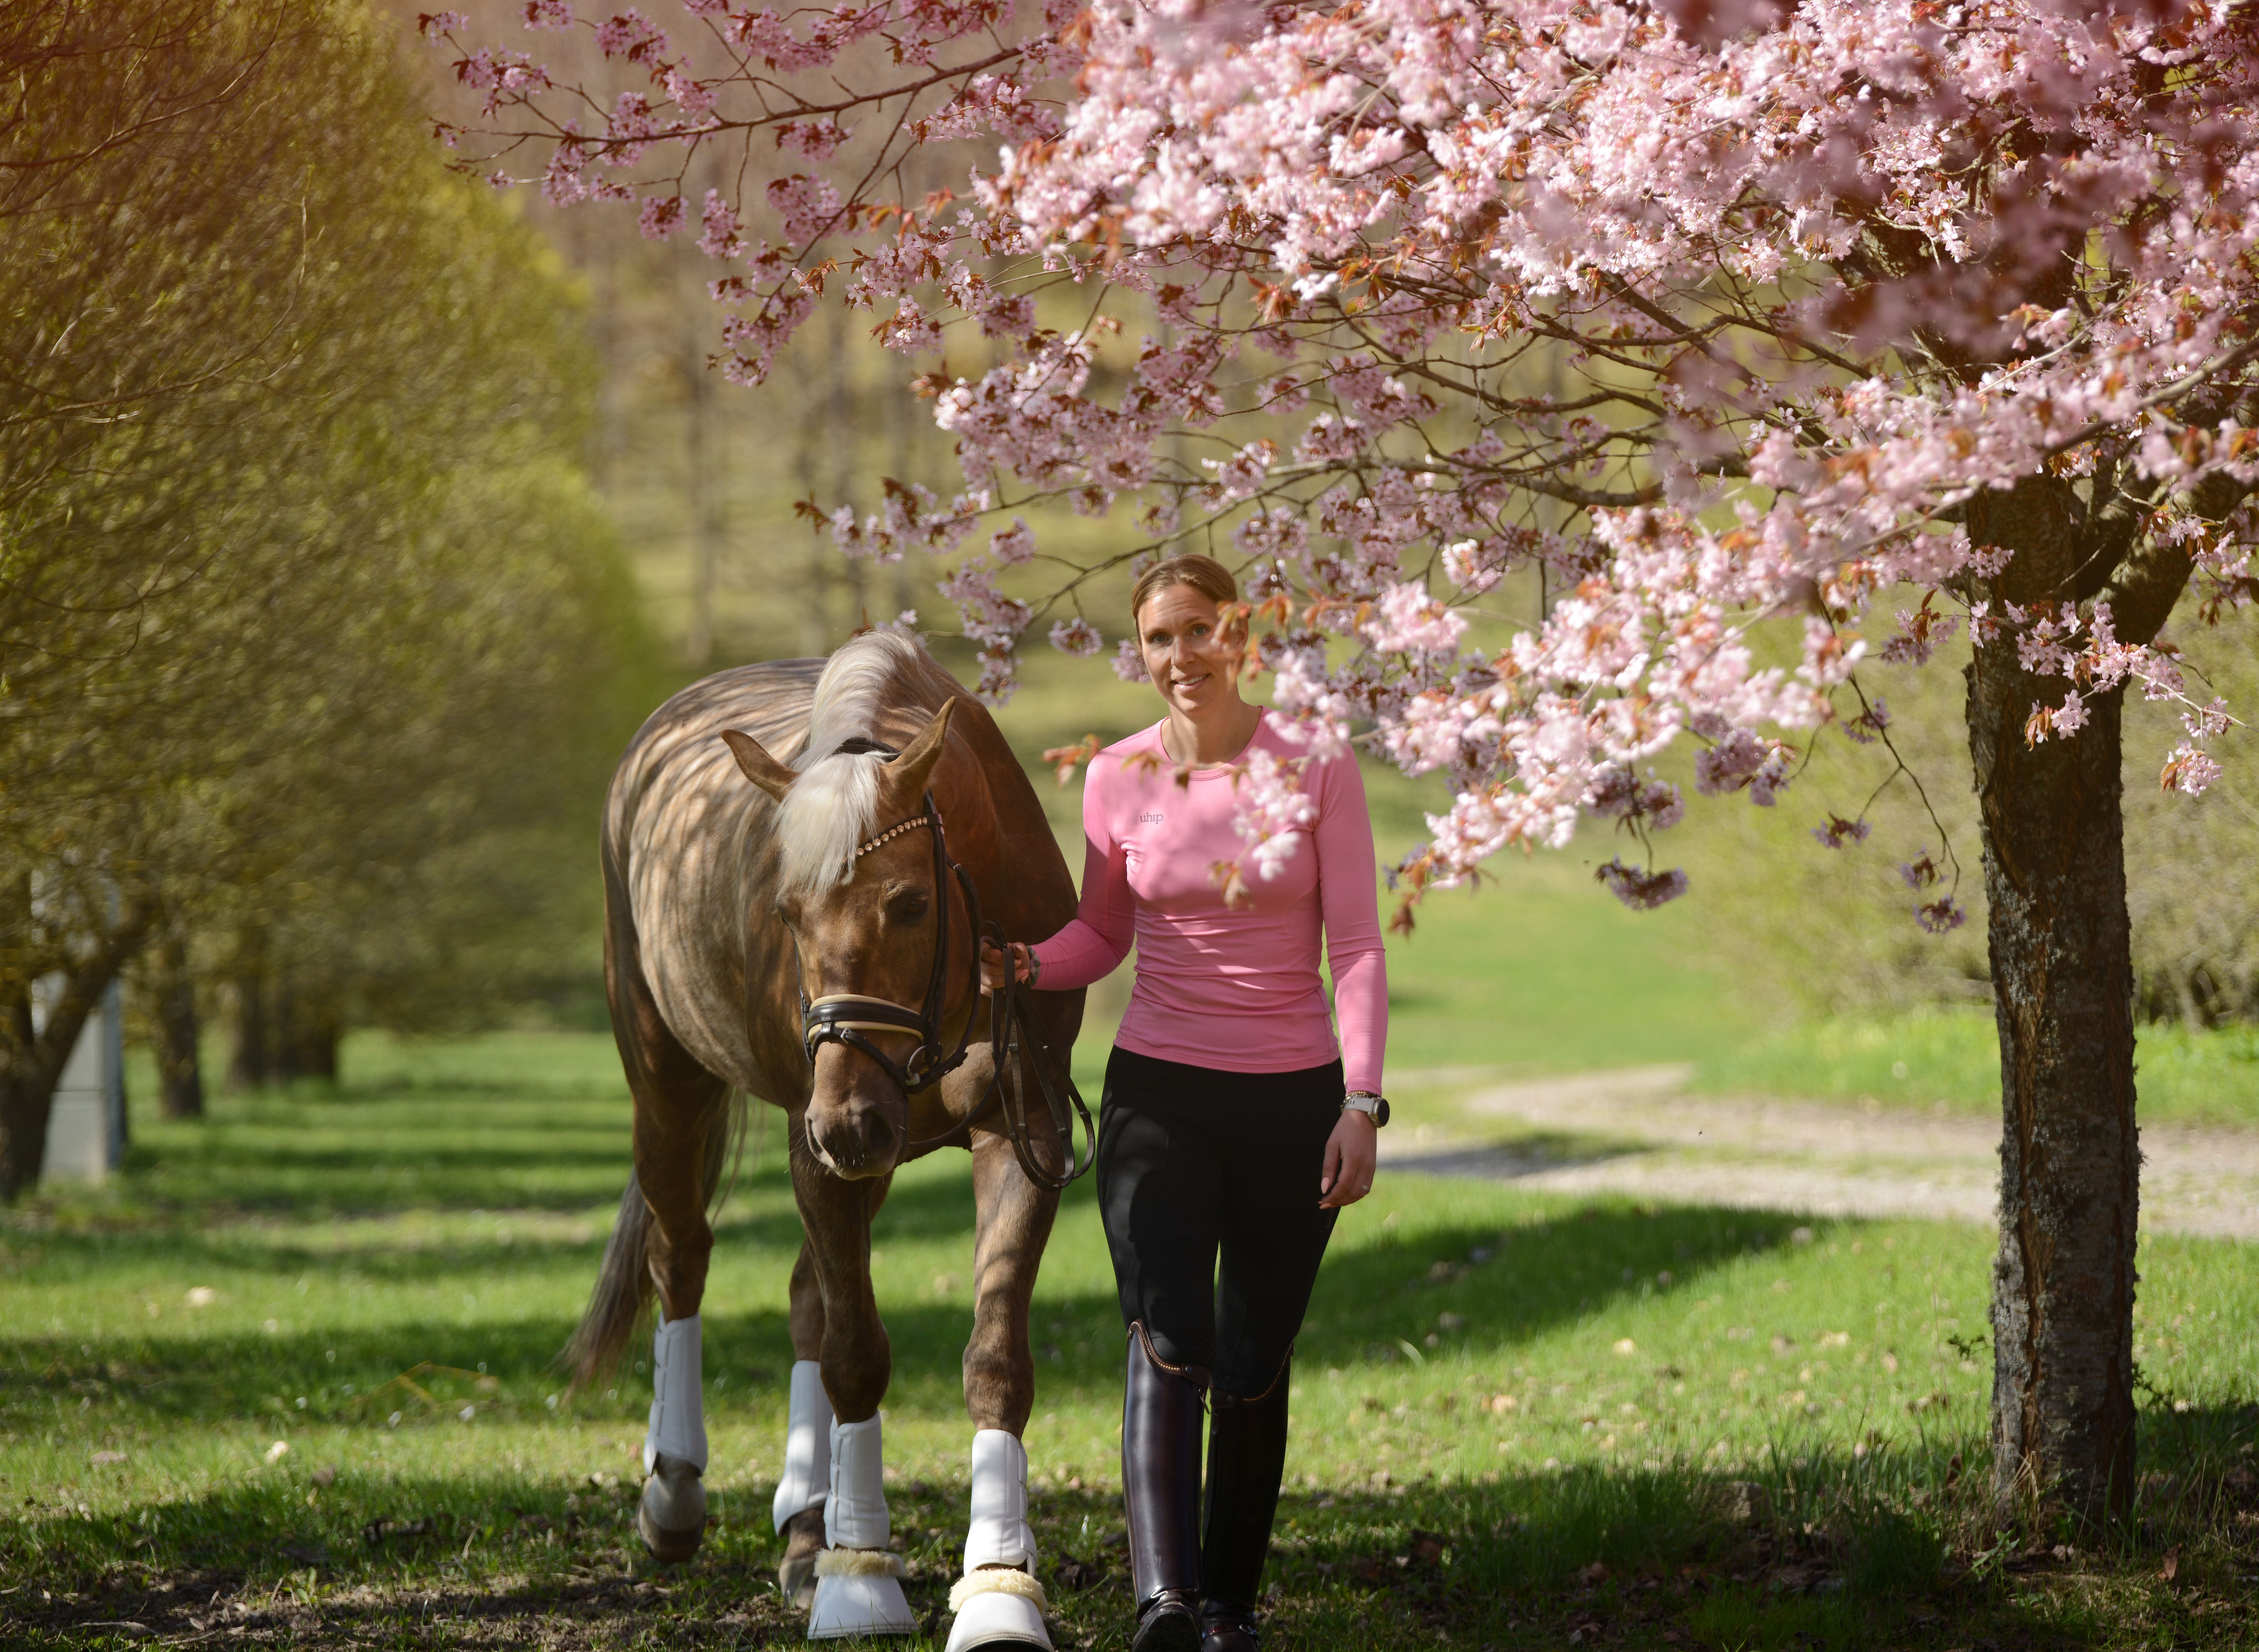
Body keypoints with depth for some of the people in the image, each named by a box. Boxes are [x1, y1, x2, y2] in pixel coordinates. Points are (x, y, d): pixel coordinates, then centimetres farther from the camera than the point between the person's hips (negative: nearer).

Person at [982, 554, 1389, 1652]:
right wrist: (1024, 968, -7)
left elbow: (1356, 946, -6)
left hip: (1292, 1103, 0)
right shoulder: (1118, 780, 1)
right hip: (1158, 1096, 0)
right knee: (1169, 1345, -17)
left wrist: (1363, 1104, -14)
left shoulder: (1316, 766, -5)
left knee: (1253, 1368, 5)